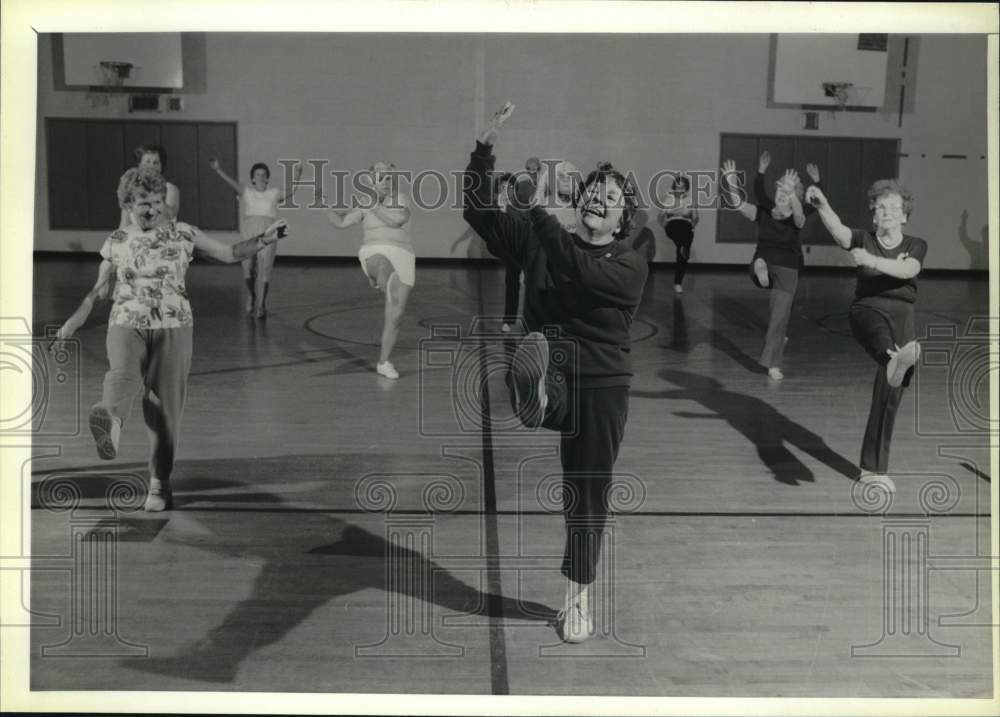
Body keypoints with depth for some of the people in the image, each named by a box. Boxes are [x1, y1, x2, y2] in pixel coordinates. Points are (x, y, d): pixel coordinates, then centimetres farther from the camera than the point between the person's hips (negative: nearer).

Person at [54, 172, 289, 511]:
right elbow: (100, 289, 17)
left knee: (165, 407, -1)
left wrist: (264, 239, -5)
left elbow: (230, 253, 7)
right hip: (126, 324, 1)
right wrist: (76, 319, 10)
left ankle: (159, 483, 11)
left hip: (172, 326, -1)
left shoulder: (183, 234, 4)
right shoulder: (116, 242, 8)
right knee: (123, 374, -31)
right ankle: (110, 421, -61)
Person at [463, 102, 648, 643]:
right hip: (551, 373, 1)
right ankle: (537, 388, -79)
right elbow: (479, 213, -3)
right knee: (530, 382, -40)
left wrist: (538, 210, -24)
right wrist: (486, 148, -13)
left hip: (601, 386, 0)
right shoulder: (539, 239, 4)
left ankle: (578, 598, 25)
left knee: (588, 492, 9)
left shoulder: (629, 266, -5)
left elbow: (580, 269, -25)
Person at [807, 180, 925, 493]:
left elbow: (908, 271, -14)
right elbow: (838, 230, -15)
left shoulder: (915, 246, 8)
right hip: (867, 308, -2)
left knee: (889, 394, -2)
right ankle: (895, 359, -78)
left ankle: (874, 467, 8)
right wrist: (822, 205, -35)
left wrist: (873, 261, -30)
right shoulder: (864, 240, 7)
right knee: (878, 326, -41)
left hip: (901, 315, 2)